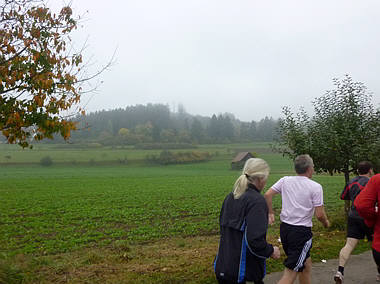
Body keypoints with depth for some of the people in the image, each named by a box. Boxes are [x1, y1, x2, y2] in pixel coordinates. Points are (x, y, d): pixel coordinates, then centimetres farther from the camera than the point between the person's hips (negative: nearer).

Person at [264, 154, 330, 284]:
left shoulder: (285, 180, 2)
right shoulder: (315, 187, -10)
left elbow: (267, 195, -3)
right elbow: (319, 214, -9)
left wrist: (271, 212, 10)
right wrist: (326, 223, 11)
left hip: (284, 228, 6)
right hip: (301, 232, -6)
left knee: (306, 263, 25)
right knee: (290, 273, -2)